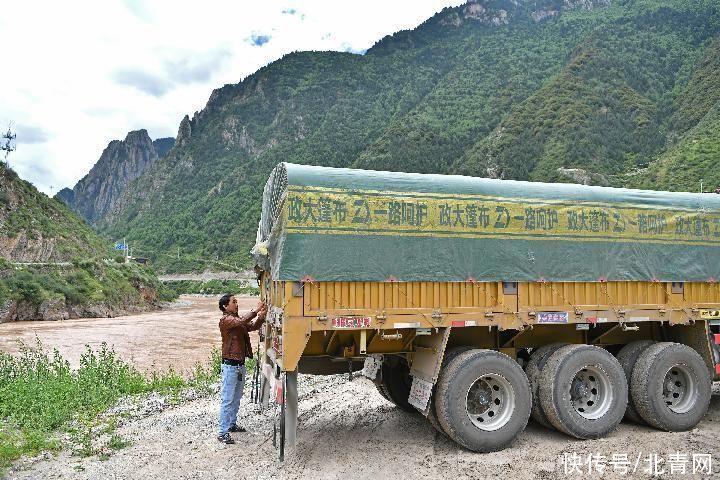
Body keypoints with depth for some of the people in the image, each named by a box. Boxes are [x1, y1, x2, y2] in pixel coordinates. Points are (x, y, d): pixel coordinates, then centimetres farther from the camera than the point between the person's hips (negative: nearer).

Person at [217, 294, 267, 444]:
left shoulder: (238, 320, 11)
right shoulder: (225, 320, -15)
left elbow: (253, 326, 7)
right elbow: (241, 321, -33)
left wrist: (261, 316, -11)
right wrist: (256, 310, -26)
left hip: (240, 364, 9)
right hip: (230, 365, -9)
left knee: (237, 398, 19)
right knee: (227, 399, -3)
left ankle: (232, 424, 33)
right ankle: (223, 432, 3)